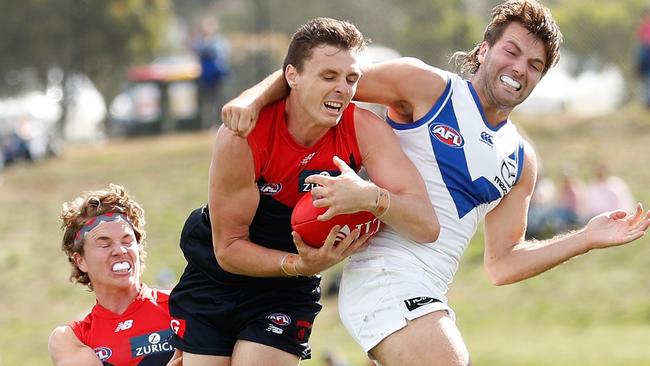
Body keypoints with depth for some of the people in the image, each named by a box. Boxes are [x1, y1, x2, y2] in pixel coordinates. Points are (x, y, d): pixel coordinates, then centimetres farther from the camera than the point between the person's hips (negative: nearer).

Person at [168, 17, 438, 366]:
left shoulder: (363, 130, -21)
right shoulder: (243, 136, -27)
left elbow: (427, 225, -29)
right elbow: (229, 248, -20)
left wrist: (371, 197, -48)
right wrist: (298, 265, -36)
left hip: (288, 289, 1)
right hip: (213, 276, -1)